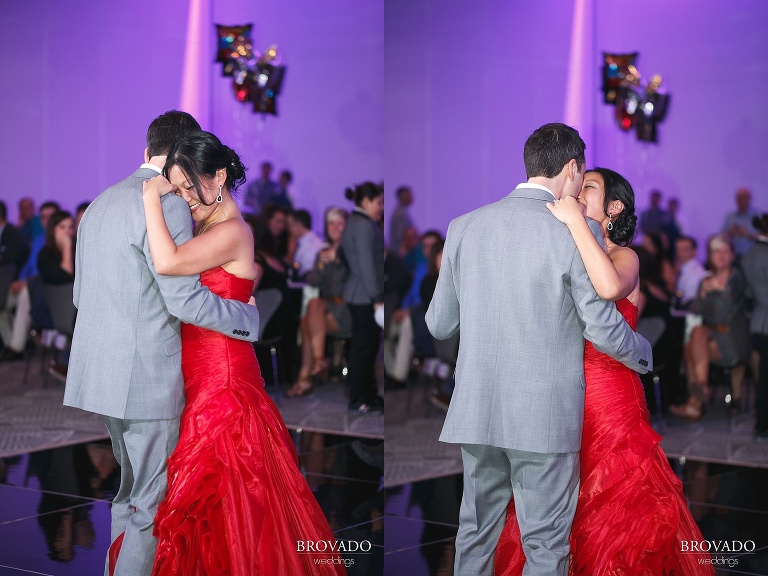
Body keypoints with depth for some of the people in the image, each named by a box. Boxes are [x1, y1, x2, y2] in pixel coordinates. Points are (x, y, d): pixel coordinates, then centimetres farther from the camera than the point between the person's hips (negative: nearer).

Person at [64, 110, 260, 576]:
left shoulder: (99, 204, 14)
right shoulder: (167, 204, -14)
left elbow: (80, 295, 20)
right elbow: (186, 300, -18)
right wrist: (251, 317, -4)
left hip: (102, 375, 9)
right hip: (148, 378, -9)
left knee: (130, 490, 20)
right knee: (151, 502, 1)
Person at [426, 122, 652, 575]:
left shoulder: (464, 227, 2)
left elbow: (440, 325, 7)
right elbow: (603, 328, -7)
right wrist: (645, 355, 14)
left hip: (476, 413, 4)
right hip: (547, 417, -4)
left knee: (476, 532, 17)